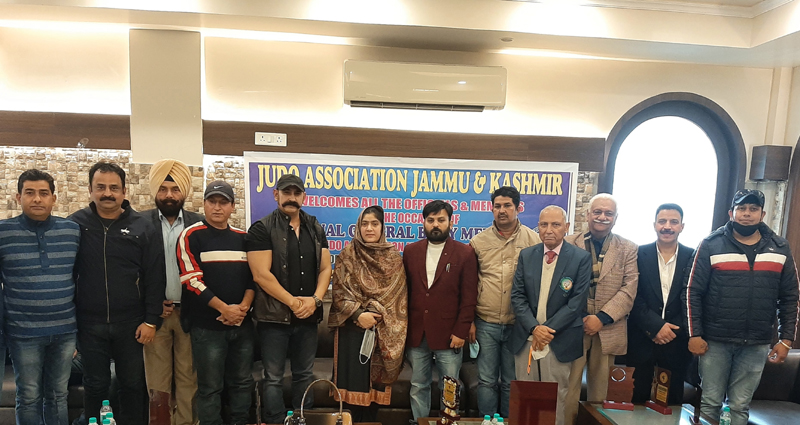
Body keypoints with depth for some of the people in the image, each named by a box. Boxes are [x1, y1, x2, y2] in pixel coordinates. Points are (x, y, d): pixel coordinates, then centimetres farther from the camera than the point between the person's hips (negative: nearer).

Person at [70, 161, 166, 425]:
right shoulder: (75, 224, -1)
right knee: (95, 386, 14)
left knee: (133, 385, 12)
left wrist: (151, 321, -6)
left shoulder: (142, 227, -3)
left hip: (131, 323, 0)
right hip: (89, 324, 1)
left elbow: (155, 278, -3)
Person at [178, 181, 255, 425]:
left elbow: (253, 276, 9)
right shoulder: (192, 236, -4)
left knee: (242, 382, 13)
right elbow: (192, 280, -11)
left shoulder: (243, 238, 10)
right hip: (207, 325, -4)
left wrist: (244, 307, -8)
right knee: (210, 387, 2)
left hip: (243, 323, 5)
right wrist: (224, 309, -14)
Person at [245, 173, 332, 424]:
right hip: (274, 316, -4)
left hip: (308, 317, 5)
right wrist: (293, 302, -14)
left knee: (304, 374, 15)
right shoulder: (262, 229, -7)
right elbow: (261, 274, -15)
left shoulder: (315, 229, 8)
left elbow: (325, 268, 7)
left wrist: (315, 299, -9)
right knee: (274, 378, 5)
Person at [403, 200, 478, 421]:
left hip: (448, 335, -3)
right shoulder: (411, 251, 7)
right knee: (418, 387, 14)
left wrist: (461, 332, -10)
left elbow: (469, 297, -5)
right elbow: (404, 290, 8)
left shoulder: (465, 253, -3)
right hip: (416, 333, 3)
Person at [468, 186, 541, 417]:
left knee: (511, 382, 14)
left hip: (518, 324, 0)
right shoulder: (478, 241, 1)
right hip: (486, 323, 1)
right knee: (486, 380, 10)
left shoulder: (533, 240, -2)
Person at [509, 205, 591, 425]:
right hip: (526, 339, 3)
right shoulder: (526, 255, 6)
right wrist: (534, 328, -13)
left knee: (555, 400, 6)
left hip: (559, 341, -3)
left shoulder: (581, 258, -4)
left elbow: (577, 302, -10)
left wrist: (548, 329, -14)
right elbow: (517, 296, 1)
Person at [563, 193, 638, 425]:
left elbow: (629, 289, -3)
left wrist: (602, 318, -12)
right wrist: (581, 317, -9)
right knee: (568, 385, 2)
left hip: (608, 330, 1)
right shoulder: (569, 244, 3)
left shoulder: (629, 249, 6)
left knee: (600, 388, 10)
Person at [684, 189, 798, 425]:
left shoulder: (780, 249, 5)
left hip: (757, 344, 2)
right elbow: (693, 292, -5)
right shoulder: (711, 245, -5)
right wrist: (694, 335, -8)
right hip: (714, 340, -2)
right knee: (710, 402, 8)